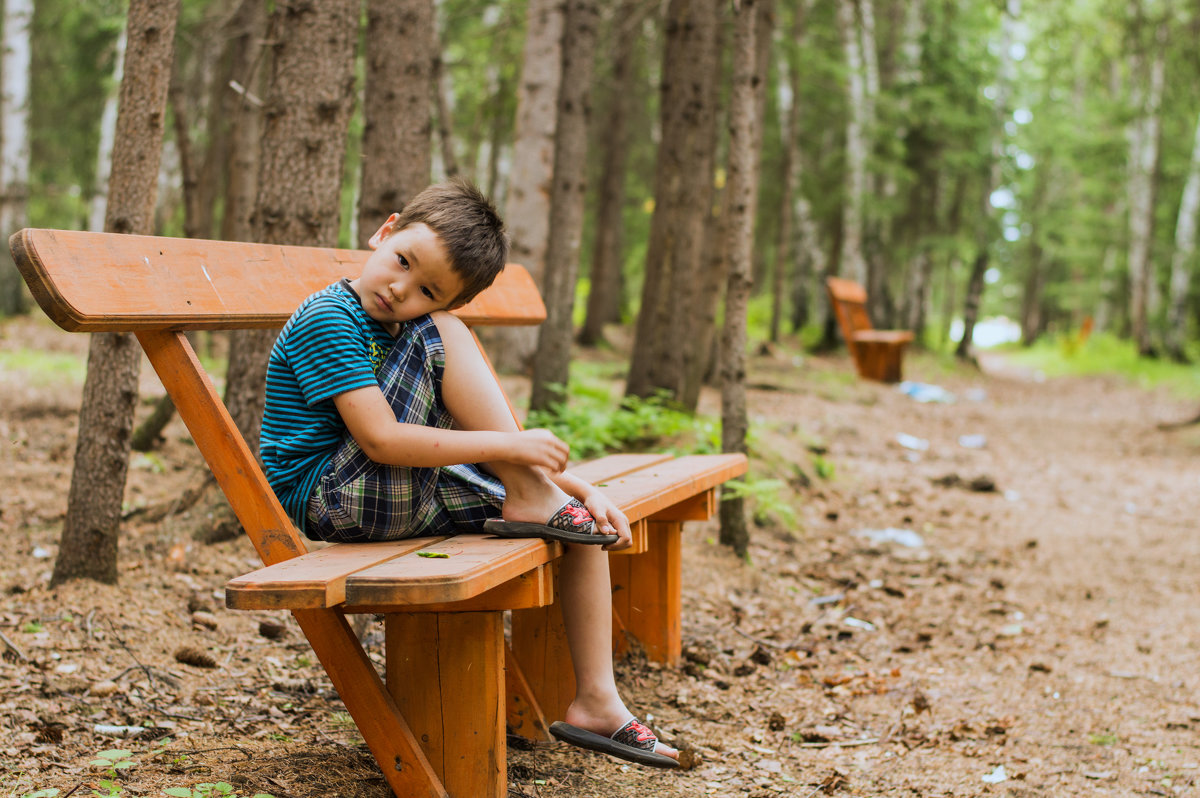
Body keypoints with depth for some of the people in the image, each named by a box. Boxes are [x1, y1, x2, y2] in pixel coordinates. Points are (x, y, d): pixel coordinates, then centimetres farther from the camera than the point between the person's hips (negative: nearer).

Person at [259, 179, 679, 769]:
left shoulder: (403, 330, 12)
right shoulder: (328, 320, -15)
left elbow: (467, 441, 14)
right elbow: (382, 440, -25)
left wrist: (578, 487, 2)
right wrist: (508, 444, -25)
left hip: (409, 498, 9)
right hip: (332, 499, -9)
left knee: (583, 524, 2)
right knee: (440, 336, -22)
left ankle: (596, 703, 5)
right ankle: (530, 502, -17)